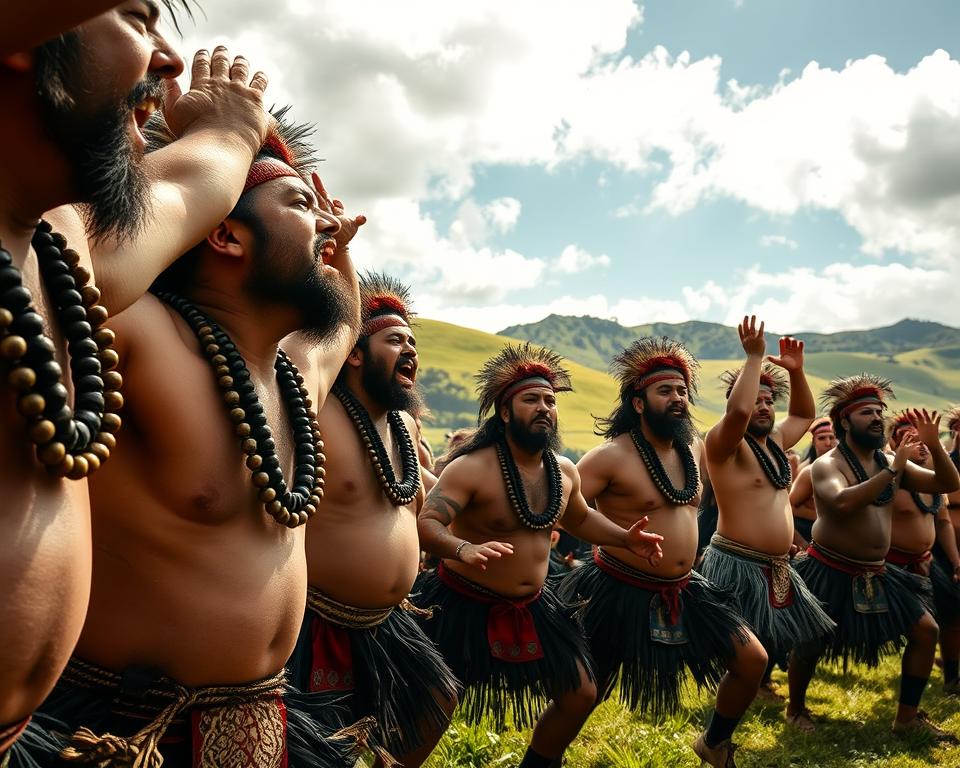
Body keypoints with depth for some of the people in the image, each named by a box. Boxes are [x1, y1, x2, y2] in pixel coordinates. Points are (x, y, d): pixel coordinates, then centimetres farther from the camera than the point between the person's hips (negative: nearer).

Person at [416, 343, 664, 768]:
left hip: (531, 607, 7)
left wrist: (625, 538, 7)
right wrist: (463, 549, -48)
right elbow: (426, 523, -28)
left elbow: (579, 518, 22)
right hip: (464, 606, -6)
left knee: (581, 695, 13)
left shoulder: (564, 471, 2)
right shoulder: (471, 468, -19)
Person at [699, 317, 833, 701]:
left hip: (778, 569, 9)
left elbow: (805, 414, 28)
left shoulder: (774, 441, 13)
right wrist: (754, 357, -26)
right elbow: (737, 411, -35)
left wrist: (795, 371, 11)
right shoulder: (726, 444, -13)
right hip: (739, 567, -9)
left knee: (807, 640, 21)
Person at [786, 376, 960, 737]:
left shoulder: (891, 462, 7)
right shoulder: (827, 464, -14)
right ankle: (796, 708, 27)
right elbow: (843, 503, -34)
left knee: (926, 631, 5)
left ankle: (907, 717, 18)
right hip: (830, 571, -7)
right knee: (809, 645, 0)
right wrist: (893, 470, -31)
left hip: (876, 574, 7)